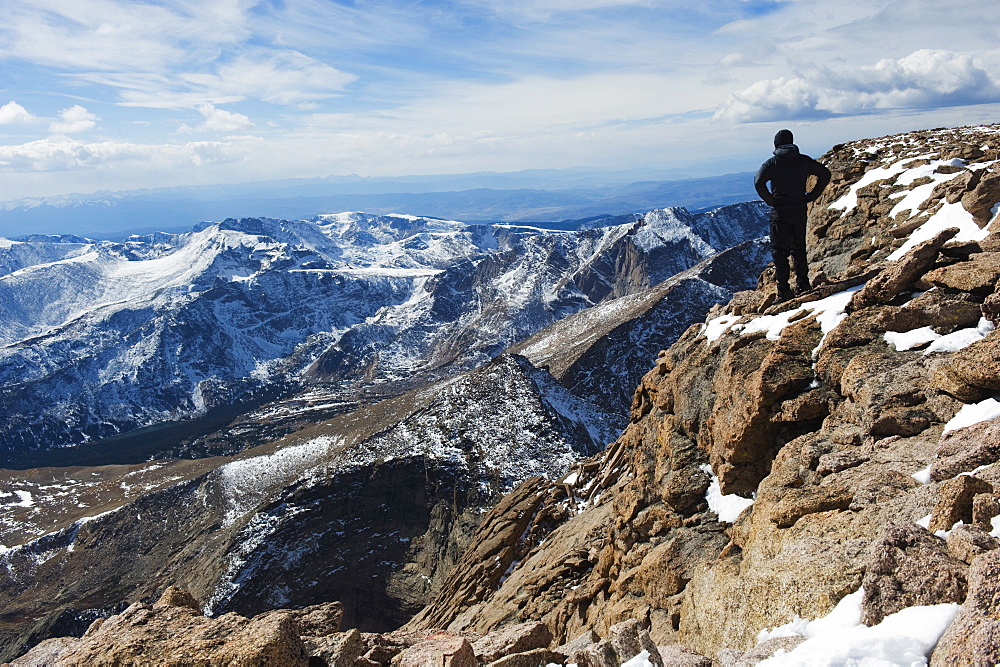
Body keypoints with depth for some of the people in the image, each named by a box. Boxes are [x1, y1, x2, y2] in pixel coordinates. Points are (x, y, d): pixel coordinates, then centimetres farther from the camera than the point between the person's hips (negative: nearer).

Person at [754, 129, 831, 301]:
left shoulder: (772, 163, -8)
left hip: (780, 212, -4)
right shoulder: (804, 160, 4)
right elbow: (825, 174, 6)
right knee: (799, 248, 18)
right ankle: (803, 284, 21)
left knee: (779, 250, 1)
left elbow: (759, 182, -23)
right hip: (800, 211, 4)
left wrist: (770, 200, -12)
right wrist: (812, 196, 7)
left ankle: (783, 290, -2)